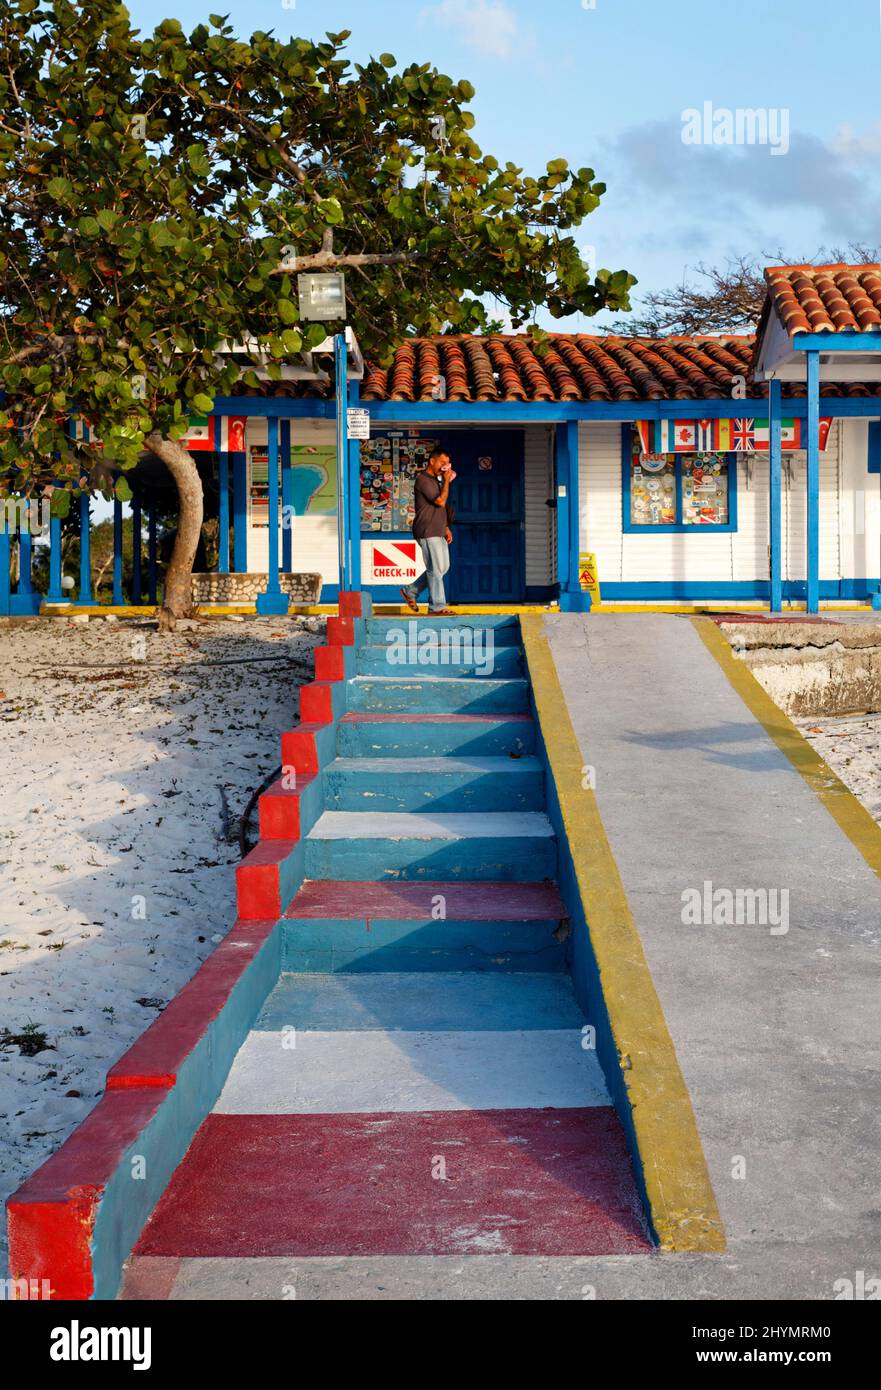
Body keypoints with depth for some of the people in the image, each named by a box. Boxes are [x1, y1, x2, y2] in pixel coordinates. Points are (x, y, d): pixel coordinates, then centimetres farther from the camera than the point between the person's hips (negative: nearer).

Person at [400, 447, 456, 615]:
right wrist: (447, 481, -10)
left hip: (438, 532, 10)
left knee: (443, 567, 10)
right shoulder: (423, 480, -11)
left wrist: (446, 528, 19)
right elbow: (440, 501, -19)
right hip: (427, 532, -10)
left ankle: (410, 591, 18)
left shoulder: (436, 480, 20)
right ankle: (437, 606, -1)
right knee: (436, 568, -7)